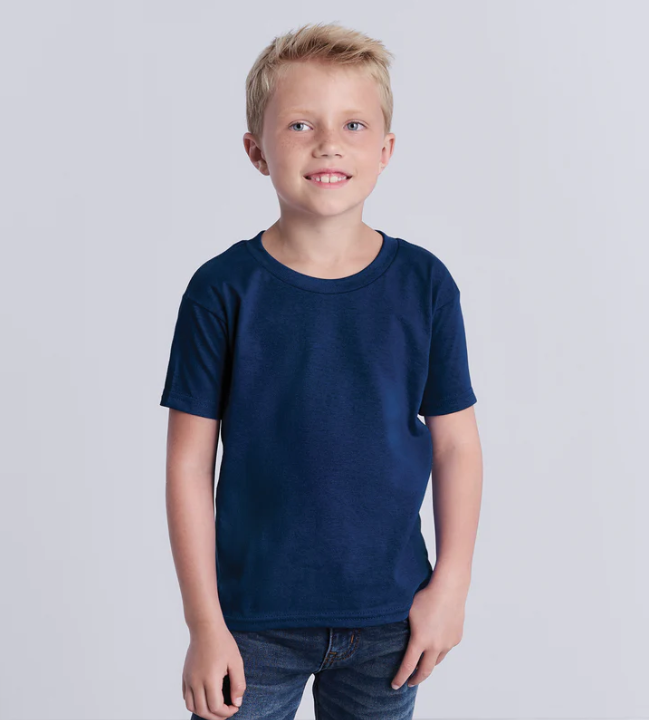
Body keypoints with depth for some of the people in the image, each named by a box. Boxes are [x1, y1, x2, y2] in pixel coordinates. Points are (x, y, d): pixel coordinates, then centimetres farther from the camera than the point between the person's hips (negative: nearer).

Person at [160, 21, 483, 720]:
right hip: (255, 617, -1)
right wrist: (204, 622, -7)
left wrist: (450, 584, 0)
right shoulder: (223, 289, -10)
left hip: (390, 616, 2)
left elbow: (456, 444, 2)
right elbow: (190, 461, -7)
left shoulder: (424, 283, -5)